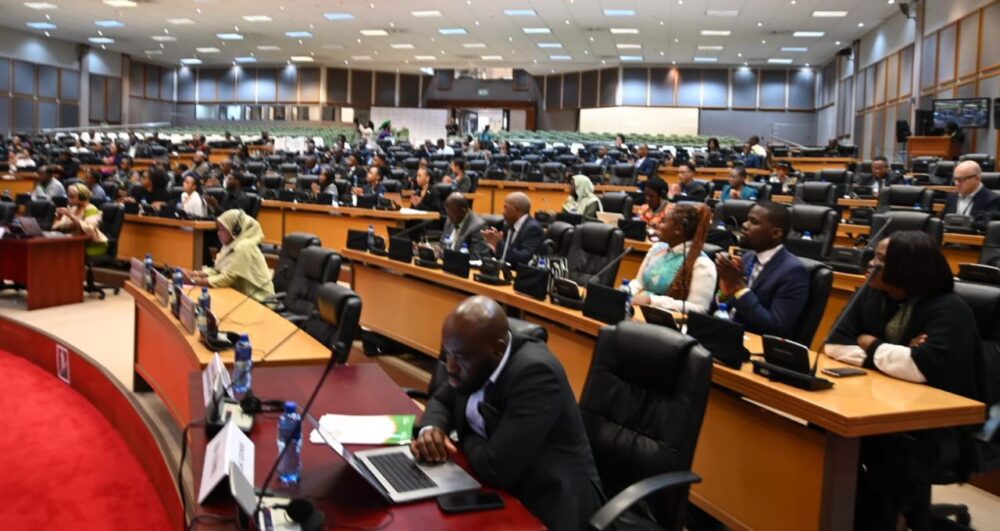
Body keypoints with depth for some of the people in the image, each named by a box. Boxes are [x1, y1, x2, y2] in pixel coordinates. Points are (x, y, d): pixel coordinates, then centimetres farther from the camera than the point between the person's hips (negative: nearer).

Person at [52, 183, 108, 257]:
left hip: (93, 246, -7)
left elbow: (88, 229, -28)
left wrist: (70, 215, -27)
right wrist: (58, 216, -7)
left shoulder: (91, 209, -11)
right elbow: (56, 227, 12)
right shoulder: (72, 209, 12)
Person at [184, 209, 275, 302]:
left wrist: (200, 281, -17)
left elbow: (227, 278, -21)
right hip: (243, 294, 8)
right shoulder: (231, 245, 9)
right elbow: (217, 270, 10)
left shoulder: (244, 247, -20)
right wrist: (195, 274, -3)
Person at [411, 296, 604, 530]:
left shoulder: (535, 372, -29)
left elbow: (495, 468, -33)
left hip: (548, 505, -7)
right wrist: (430, 429, -10)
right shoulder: (476, 357, -5)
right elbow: (442, 400, 12)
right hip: (501, 487, 7)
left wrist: (466, 440, -12)